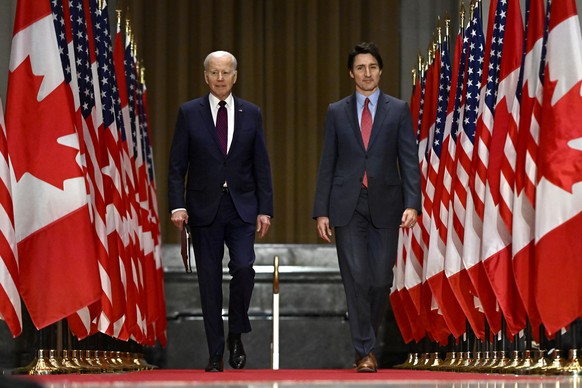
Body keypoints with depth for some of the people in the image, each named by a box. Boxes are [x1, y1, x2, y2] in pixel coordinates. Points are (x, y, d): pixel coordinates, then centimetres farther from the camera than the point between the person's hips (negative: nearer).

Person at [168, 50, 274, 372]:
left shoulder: (251, 114, 6)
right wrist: (177, 205, -11)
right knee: (209, 282, 3)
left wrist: (265, 210, 0)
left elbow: (261, 165, 6)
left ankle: (236, 335, 5)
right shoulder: (189, 113, 2)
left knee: (243, 267, -18)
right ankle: (215, 354, 11)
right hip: (204, 209, 0)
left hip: (241, 207, 0)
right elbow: (177, 165, 0)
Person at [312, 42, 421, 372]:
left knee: (381, 280, 0)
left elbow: (409, 160, 1)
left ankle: (368, 337, 24)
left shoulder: (399, 110, 5)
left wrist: (412, 204, -11)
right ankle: (366, 351, 2)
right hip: (348, 205, 0)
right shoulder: (337, 112, 8)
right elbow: (328, 164, 7)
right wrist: (321, 211, 1)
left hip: (384, 205, 0)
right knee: (357, 279, -6)